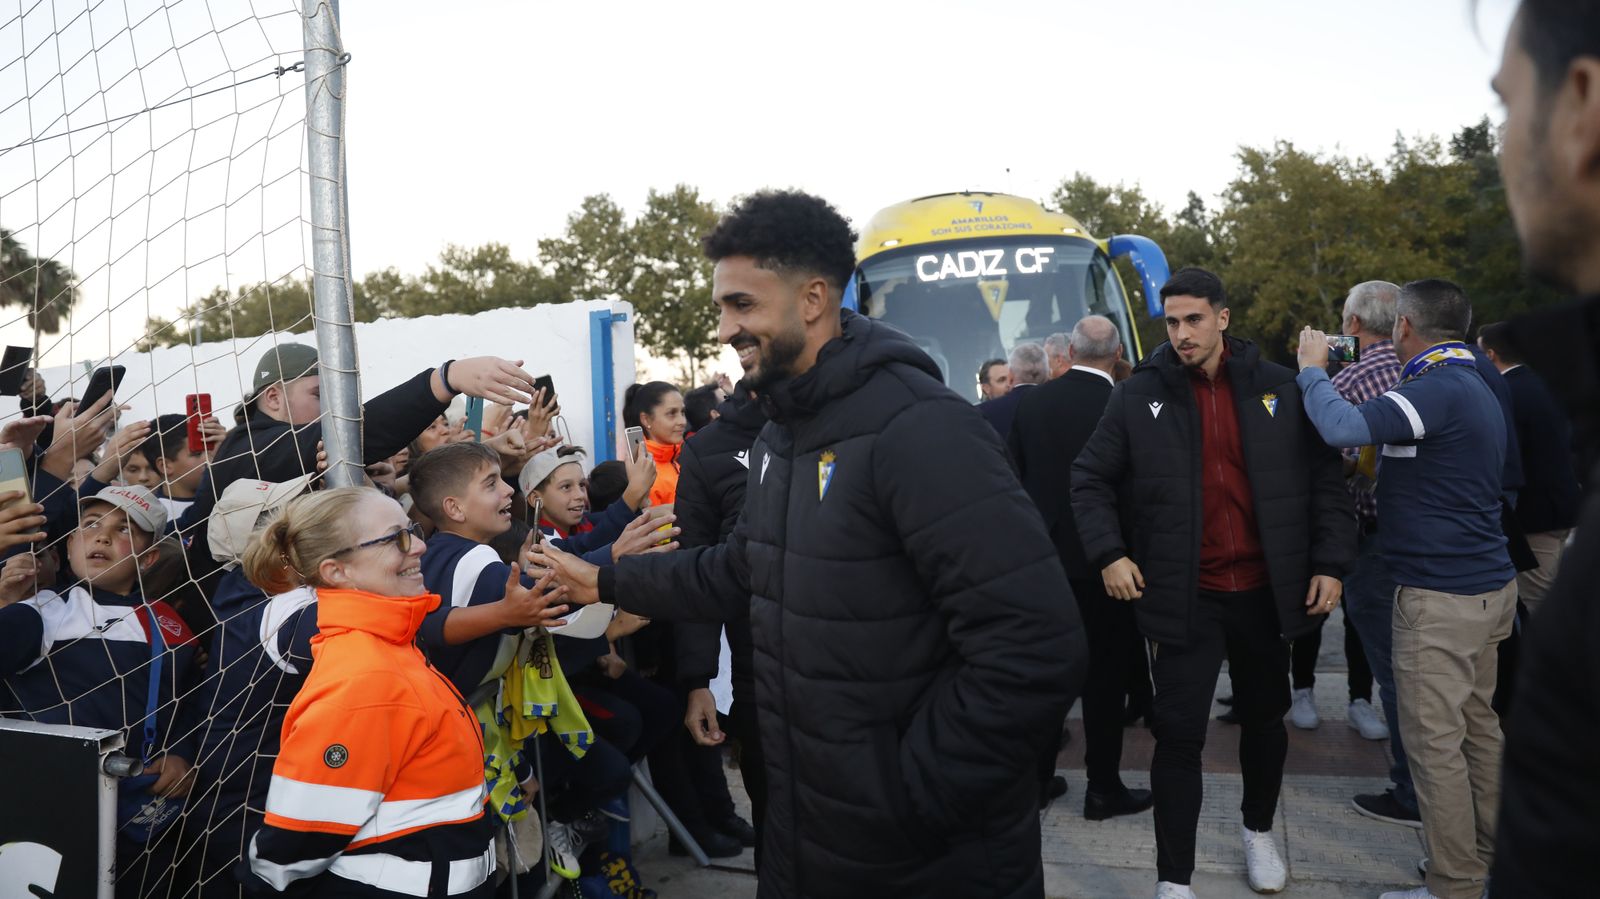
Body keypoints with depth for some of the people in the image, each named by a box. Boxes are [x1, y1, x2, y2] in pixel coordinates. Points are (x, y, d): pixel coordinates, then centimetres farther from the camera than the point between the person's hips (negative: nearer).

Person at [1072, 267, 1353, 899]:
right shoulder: (1138, 395, -4)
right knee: (1180, 736, -1)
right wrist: (1109, 553, -11)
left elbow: (1324, 477, 4)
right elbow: (1090, 479, 1)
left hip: (1265, 591, 3)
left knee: (1265, 719, 20)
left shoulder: (1278, 388, 0)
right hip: (1184, 596, -2)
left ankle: (1258, 831, 44)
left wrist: (1330, 562, -3)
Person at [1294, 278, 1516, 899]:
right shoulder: (1473, 388, 14)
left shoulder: (1439, 389, -19)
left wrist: (1312, 370, -12)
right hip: (1486, 584, 10)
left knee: (1435, 741, -1)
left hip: (1440, 594, -10)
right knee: (1477, 727, 18)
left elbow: (1342, 428, -29)